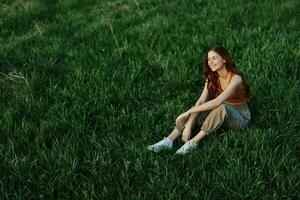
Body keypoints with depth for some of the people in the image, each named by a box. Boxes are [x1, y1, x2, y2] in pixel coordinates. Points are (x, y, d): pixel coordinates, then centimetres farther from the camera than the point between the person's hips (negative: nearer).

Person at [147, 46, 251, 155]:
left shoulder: (235, 78, -25)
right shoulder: (212, 77, -4)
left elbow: (217, 102, -37)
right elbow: (201, 101, -13)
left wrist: (189, 112, -35)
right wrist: (188, 125, -25)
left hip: (240, 117, -7)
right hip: (221, 113, 7)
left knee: (221, 107, -37)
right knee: (196, 110, -17)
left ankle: (193, 142, -33)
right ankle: (169, 140, -28)